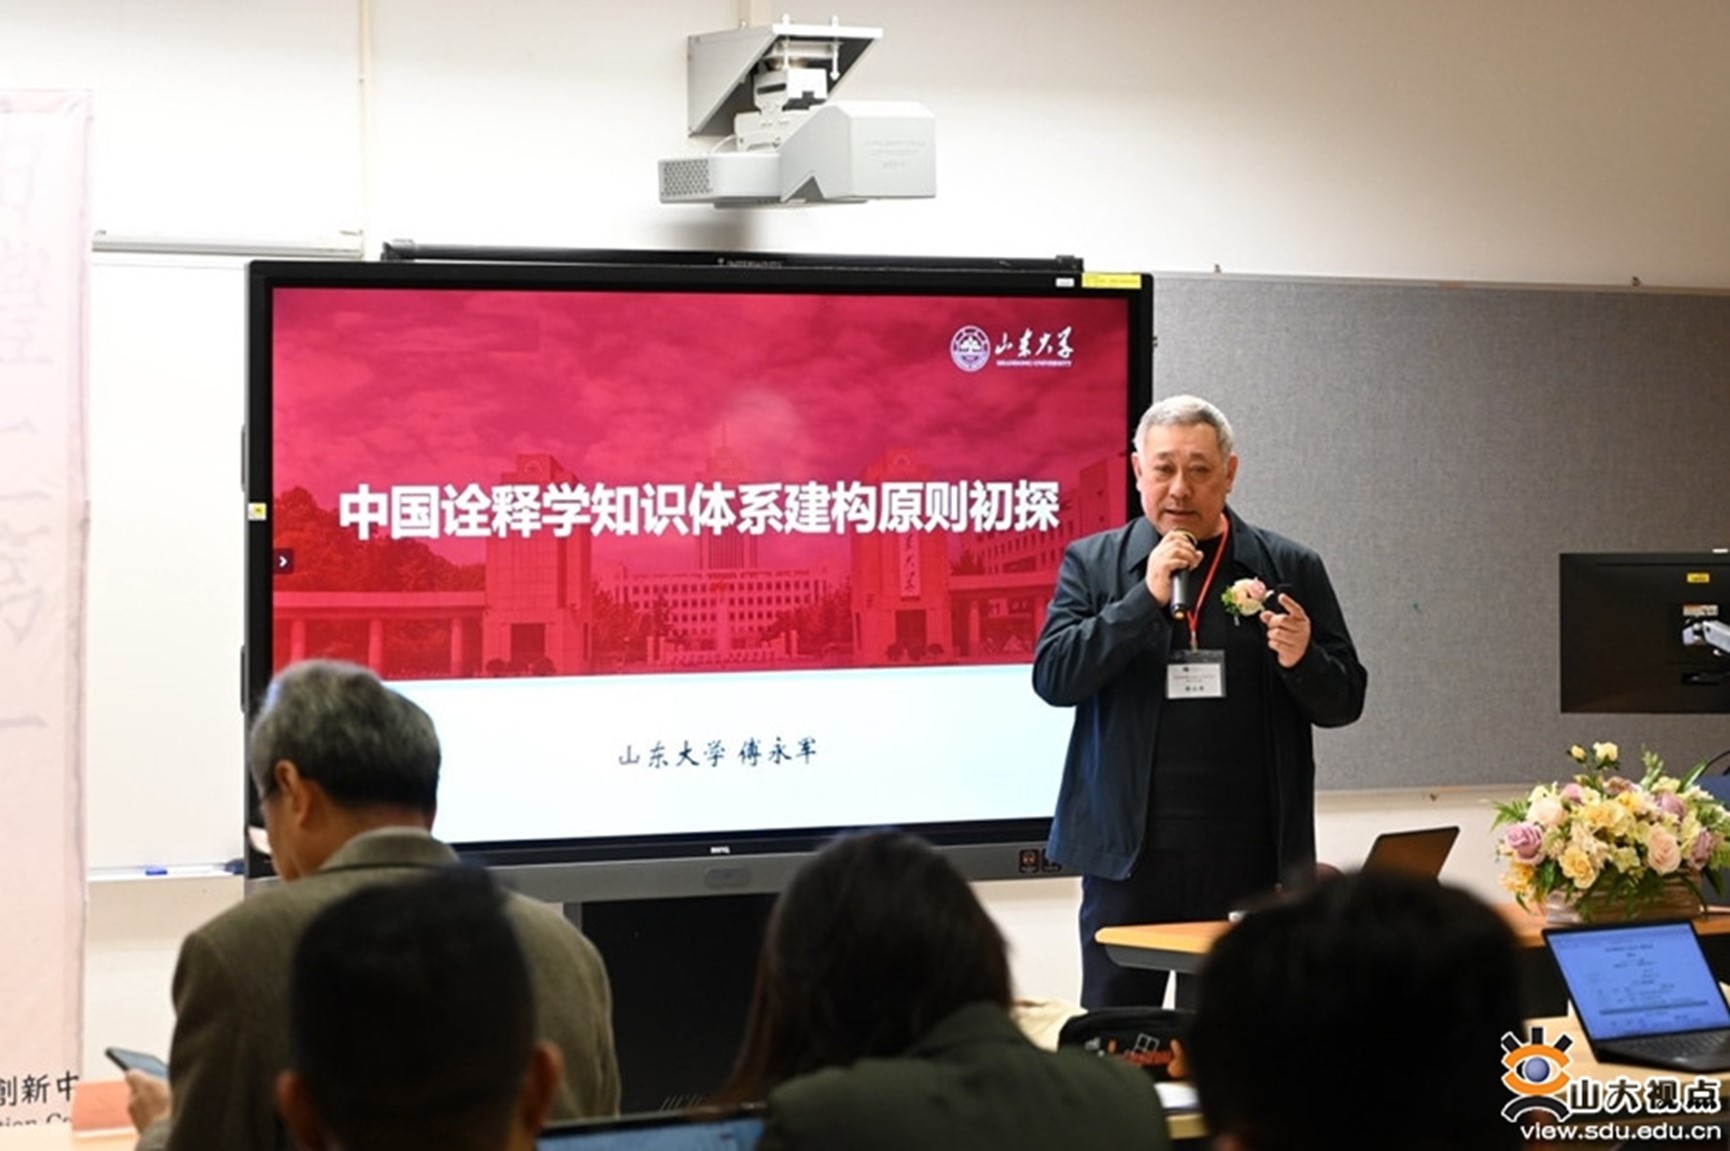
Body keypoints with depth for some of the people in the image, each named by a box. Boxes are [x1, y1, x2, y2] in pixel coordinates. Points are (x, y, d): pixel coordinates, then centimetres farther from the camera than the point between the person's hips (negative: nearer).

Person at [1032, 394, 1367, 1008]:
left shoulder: (1290, 569, 8)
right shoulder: (1092, 563, 7)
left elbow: (1344, 701, 9)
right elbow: (1052, 678, -5)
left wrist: (1303, 660, -13)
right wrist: (1145, 598, -13)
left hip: (1248, 859, 0)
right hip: (1129, 854, 0)